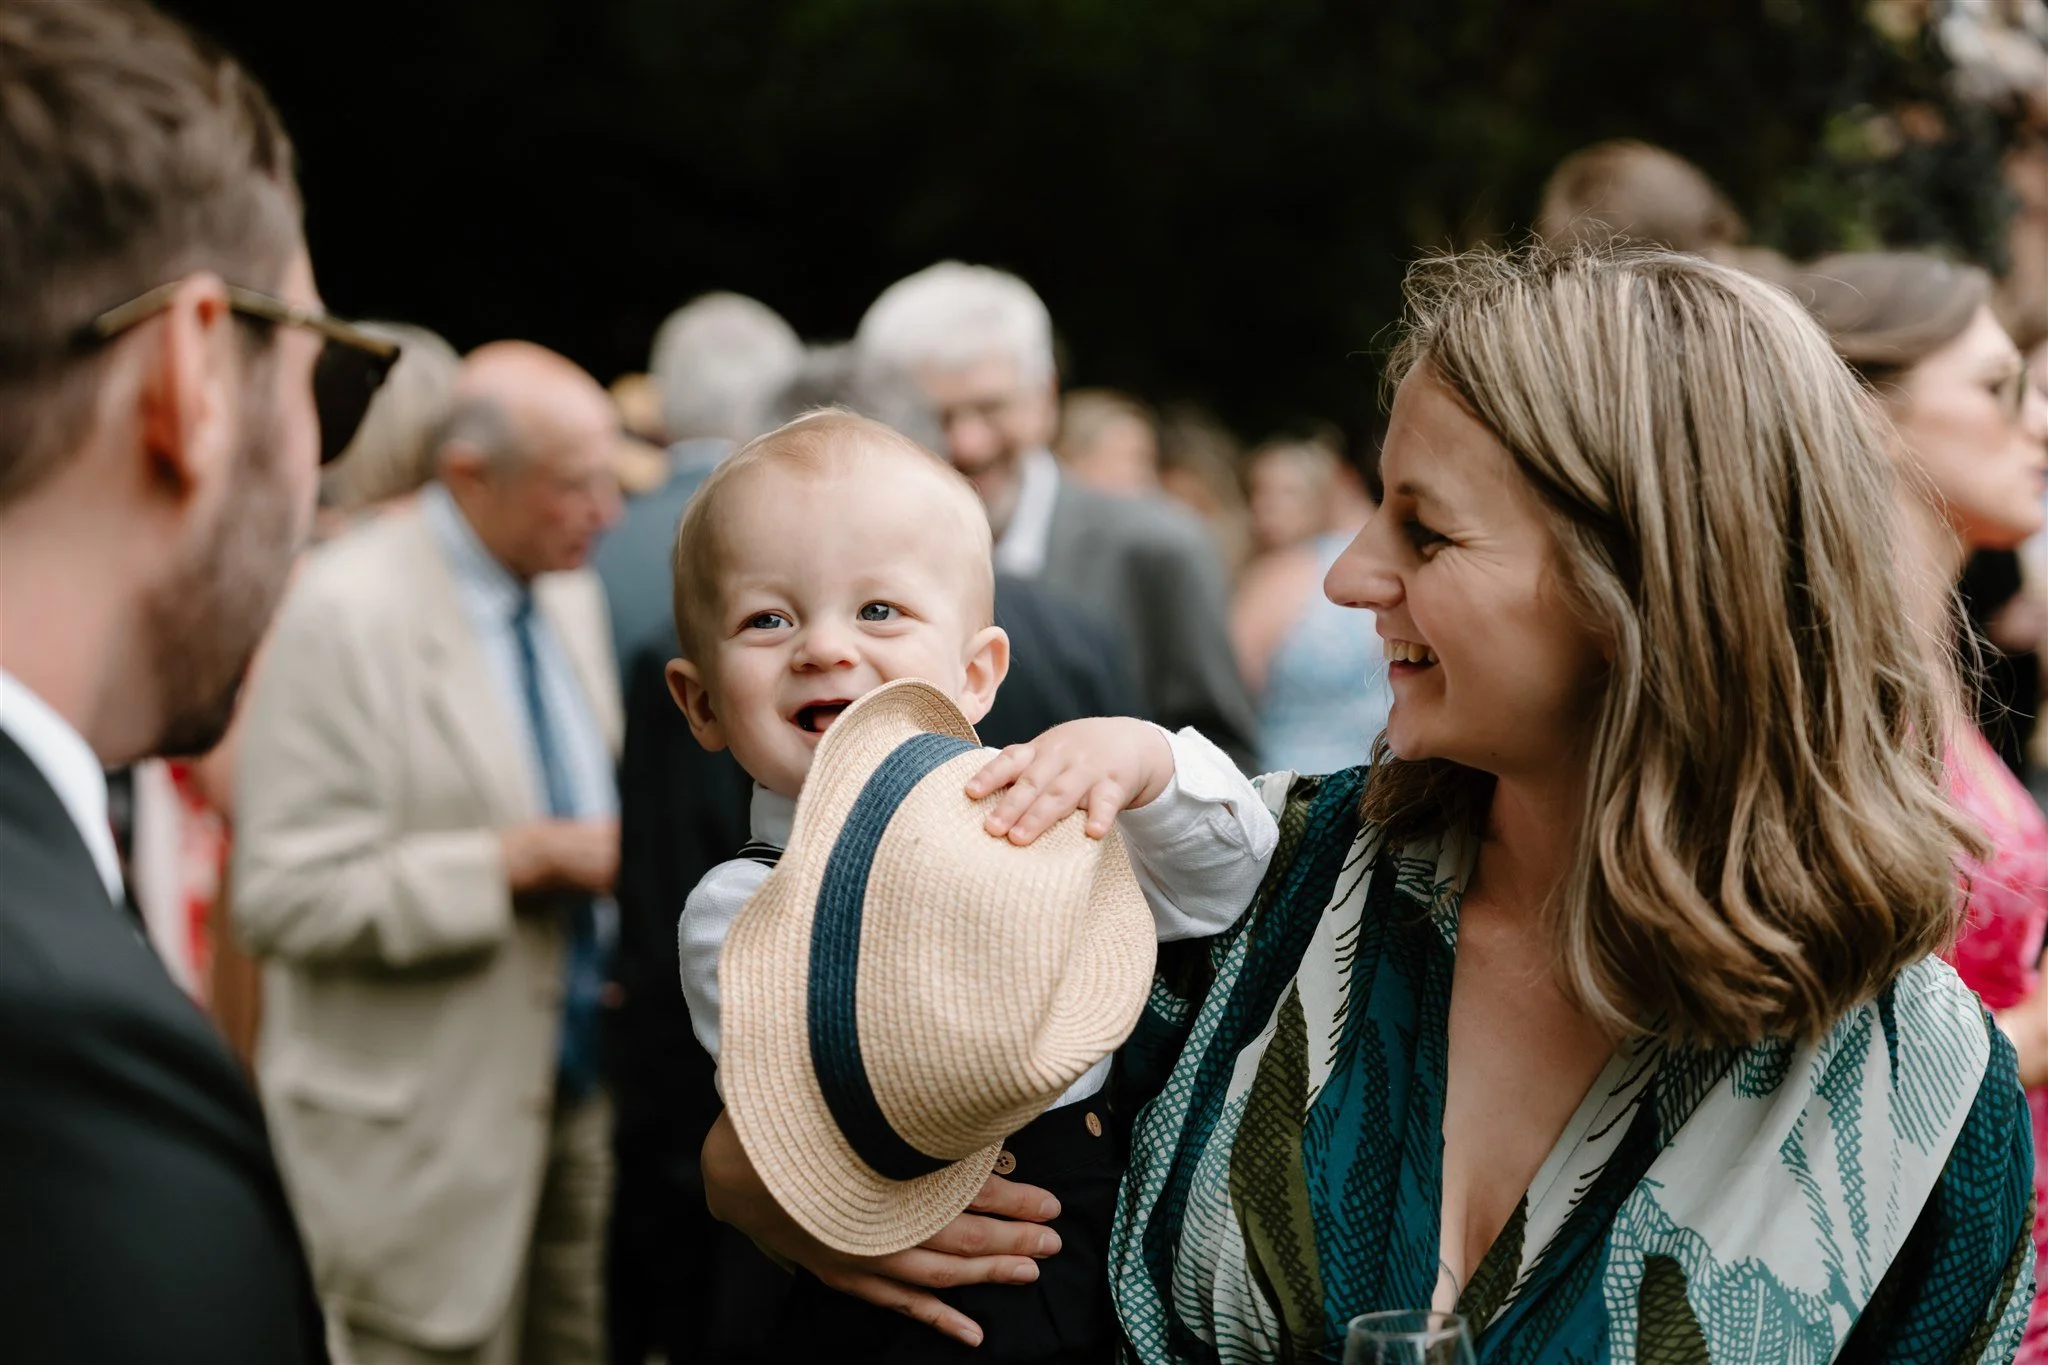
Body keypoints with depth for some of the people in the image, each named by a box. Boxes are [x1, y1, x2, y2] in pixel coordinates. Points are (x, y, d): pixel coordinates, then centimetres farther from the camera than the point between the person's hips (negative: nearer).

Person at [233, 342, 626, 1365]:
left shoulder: (570, 593, 9)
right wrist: (514, 862, -23)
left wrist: (625, 859, 0)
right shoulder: (348, 610, -15)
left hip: (578, 1091, 7)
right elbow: (284, 896, -20)